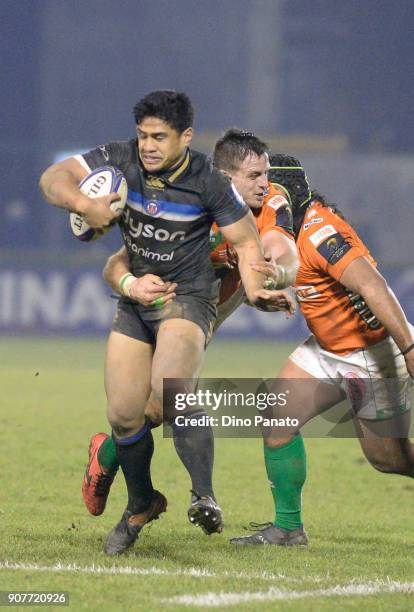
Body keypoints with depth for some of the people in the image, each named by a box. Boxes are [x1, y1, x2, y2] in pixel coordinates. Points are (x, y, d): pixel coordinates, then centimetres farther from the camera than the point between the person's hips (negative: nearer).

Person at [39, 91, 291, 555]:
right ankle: (141, 506, 26)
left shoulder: (209, 183, -14)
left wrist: (254, 288, -24)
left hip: (188, 296, -5)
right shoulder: (120, 160, -7)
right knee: (123, 413, 2)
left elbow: (246, 241, -5)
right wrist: (84, 205, -28)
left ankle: (204, 496, -31)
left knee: (169, 388, -32)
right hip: (135, 297, 5)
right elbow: (53, 178, -7)